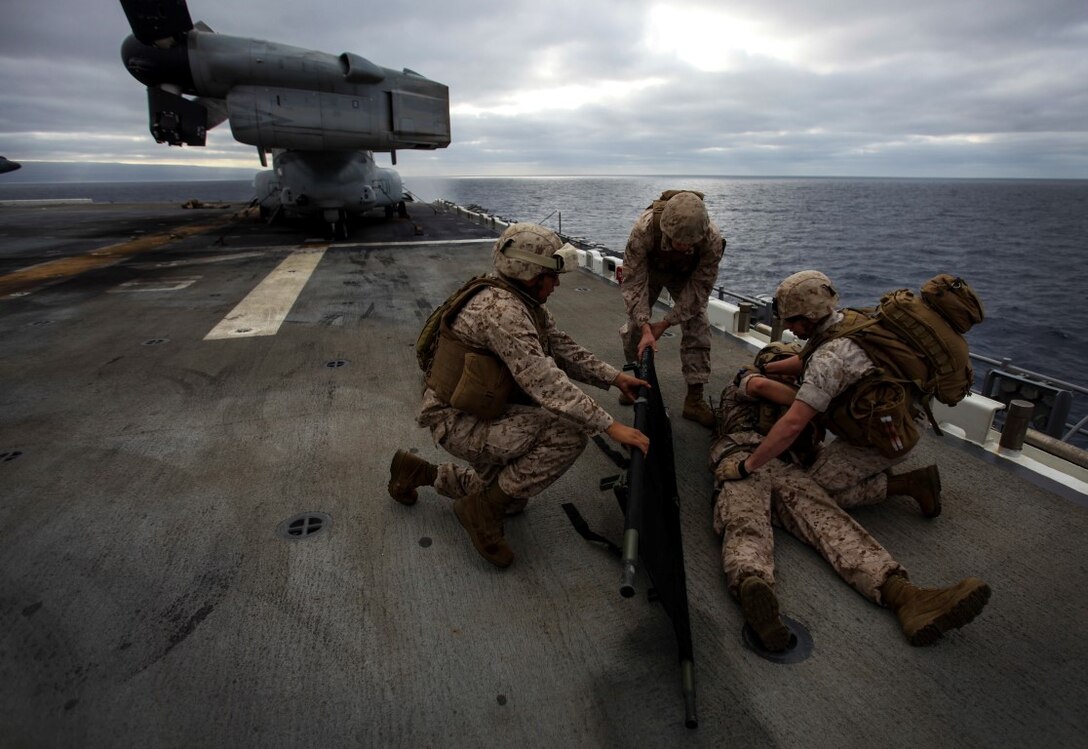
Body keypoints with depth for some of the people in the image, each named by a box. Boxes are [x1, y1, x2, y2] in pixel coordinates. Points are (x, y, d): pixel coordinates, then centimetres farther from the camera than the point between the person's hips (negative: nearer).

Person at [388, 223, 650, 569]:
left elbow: (563, 349, 10)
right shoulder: (500, 309, -27)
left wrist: (614, 377, 1)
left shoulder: (527, 303, 5)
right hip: (459, 423, -10)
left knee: (512, 497, 24)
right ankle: (484, 508, -7)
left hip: (485, 411, 10)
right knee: (571, 432, -22)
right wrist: (610, 425, -29)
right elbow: (543, 381, -32)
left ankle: (418, 472, 30)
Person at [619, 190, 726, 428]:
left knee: (696, 328, -10)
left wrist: (665, 323, -27)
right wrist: (646, 328, -41)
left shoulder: (712, 240, -38)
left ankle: (695, 399, -3)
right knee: (634, 326, -4)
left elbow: (699, 289, -26)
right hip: (649, 268, 0)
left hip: (686, 274, 0)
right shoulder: (644, 228, -42)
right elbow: (634, 282, -34)